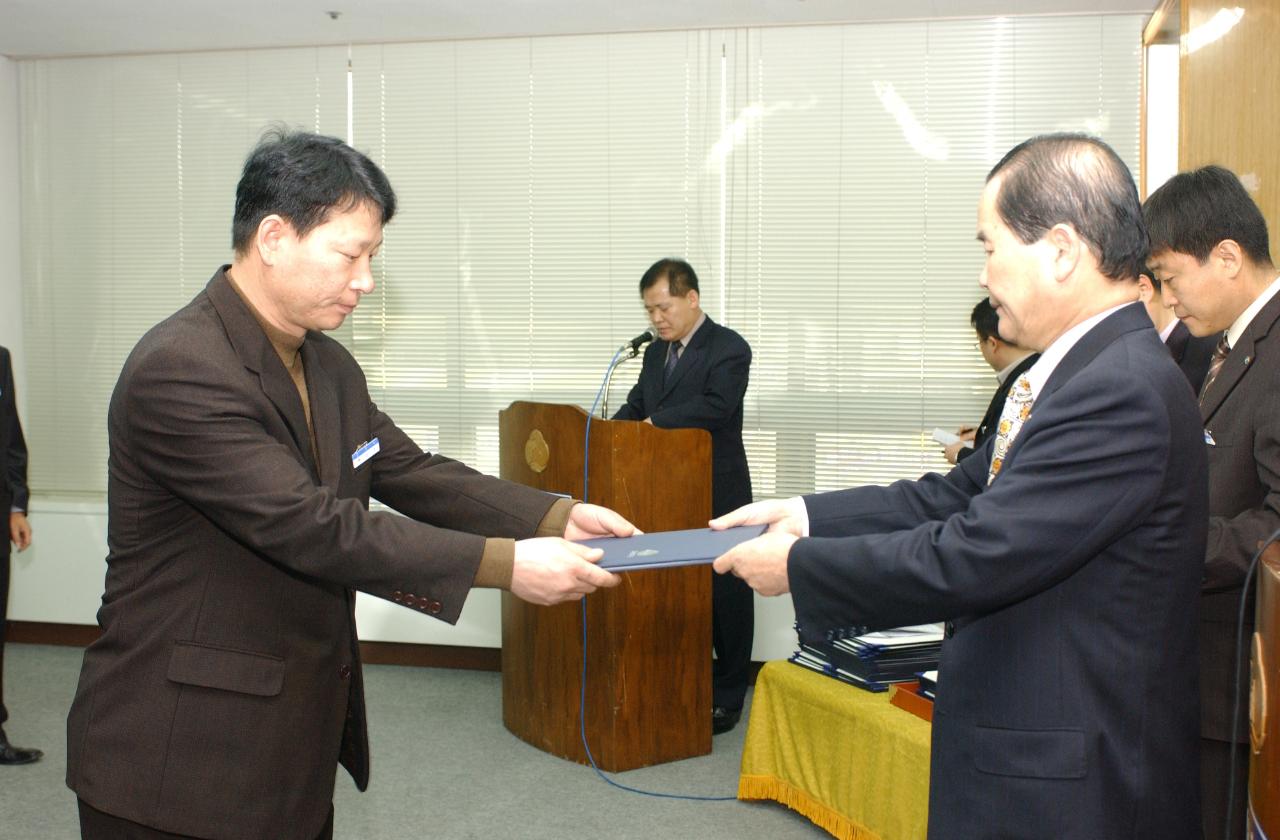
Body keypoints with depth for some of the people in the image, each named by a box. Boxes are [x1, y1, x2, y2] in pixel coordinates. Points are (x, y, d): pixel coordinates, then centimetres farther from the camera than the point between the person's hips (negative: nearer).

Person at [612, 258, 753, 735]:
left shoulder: (728, 348, -11)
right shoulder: (656, 352, 13)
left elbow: (715, 407, -25)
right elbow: (636, 407, 16)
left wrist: (653, 422, -27)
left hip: (717, 499, -6)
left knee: (725, 594, 5)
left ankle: (726, 698, 16)